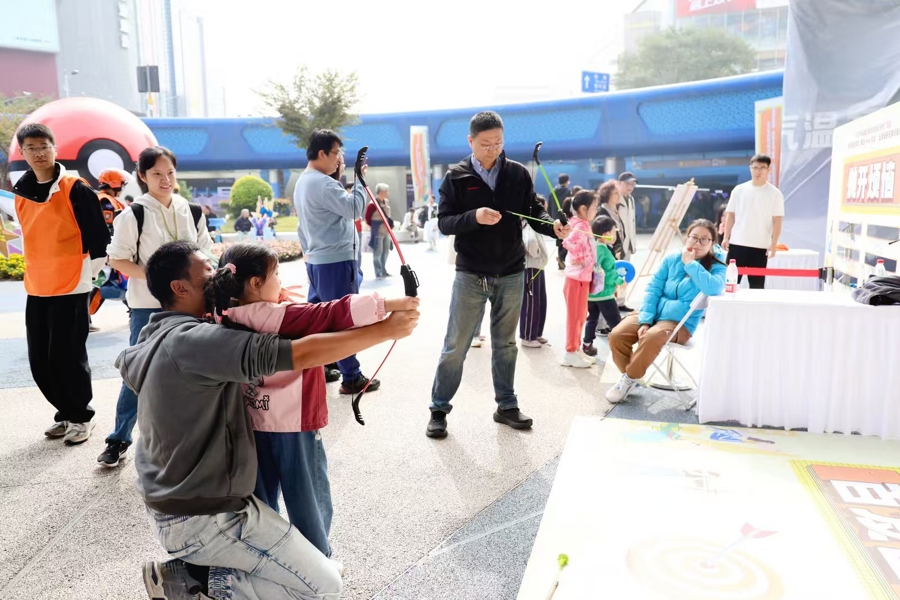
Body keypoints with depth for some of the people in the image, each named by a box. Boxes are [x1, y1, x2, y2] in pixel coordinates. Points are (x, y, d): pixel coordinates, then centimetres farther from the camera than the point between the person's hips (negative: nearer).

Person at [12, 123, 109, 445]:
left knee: (67, 357, -3)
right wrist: (38, 271, 18)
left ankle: (81, 417, 14)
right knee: (39, 361, 9)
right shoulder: (21, 192, 10)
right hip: (36, 288, 7)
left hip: (71, 287, -7)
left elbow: (99, 235, -9)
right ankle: (65, 413, 26)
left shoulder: (75, 189, -10)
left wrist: (90, 270, -5)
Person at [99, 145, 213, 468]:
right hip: (147, 306, -3)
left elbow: (205, 255, 12)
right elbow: (117, 260, -8)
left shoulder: (192, 212, 4)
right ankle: (119, 438, 18)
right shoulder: (133, 215, -8)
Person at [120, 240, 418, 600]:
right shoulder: (195, 341, -27)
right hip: (202, 518, -10)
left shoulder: (152, 342, 3)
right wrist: (385, 330, -25)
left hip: (167, 503, 10)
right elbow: (301, 354, -33)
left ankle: (192, 567, 15)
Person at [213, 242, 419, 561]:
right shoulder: (282, 317, -22)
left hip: (253, 426, 6)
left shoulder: (232, 320, -3)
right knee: (309, 499, 13)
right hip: (293, 427, -6)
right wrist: (389, 304, -23)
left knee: (262, 499, 21)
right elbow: (333, 314, -25)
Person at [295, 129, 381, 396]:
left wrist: (309, 250, 19)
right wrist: (361, 179, -11)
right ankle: (351, 378, 2)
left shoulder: (302, 182, 14)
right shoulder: (324, 184, -17)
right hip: (336, 261, -10)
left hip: (316, 260, 10)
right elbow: (354, 209, -22)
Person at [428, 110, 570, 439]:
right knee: (455, 346, 3)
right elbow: (444, 222, -7)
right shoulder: (456, 177, -4)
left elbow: (534, 211, 3)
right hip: (470, 275, -2)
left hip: (511, 275, 3)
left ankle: (506, 406, 27)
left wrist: (553, 226, -18)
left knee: (505, 343, 14)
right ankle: (439, 409, 17)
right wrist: (474, 217, -25)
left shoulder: (518, 173, 2)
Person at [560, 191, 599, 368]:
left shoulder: (582, 225, 12)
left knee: (580, 316, 16)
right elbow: (569, 241, -36)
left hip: (583, 277, 9)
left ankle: (575, 350, 26)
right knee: (575, 316, 0)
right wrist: (577, 258, -22)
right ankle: (570, 353, 9)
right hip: (577, 278, -9)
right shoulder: (580, 225, -18)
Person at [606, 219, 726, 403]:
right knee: (616, 335, -20)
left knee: (651, 338, -36)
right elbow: (652, 289, 1)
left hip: (680, 323, -4)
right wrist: (645, 321, -11)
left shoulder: (716, 267, -4)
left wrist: (691, 264, -18)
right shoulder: (671, 259, 4)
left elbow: (713, 288, -28)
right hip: (653, 313, 4)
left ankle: (631, 378, -11)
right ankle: (627, 375, 5)